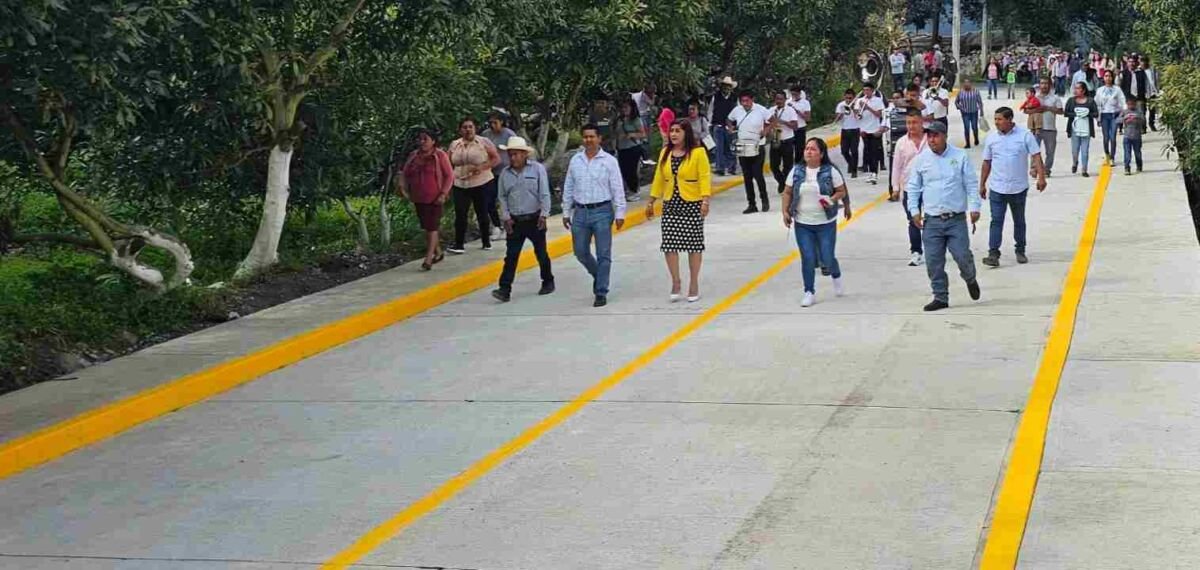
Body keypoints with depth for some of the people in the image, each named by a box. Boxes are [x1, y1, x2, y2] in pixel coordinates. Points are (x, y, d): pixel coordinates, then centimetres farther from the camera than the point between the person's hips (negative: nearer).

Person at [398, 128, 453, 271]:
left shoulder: (440, 156, -6)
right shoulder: (413, 156, 9)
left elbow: (449, 176, -6)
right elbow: (405, 174, 14)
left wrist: (443, 194, -14)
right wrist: (403, 187, -5)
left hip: (434, 199, -6)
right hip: (418, 199, 6)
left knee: (432, 227, -8)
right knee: (427, 227, 14)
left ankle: (428, 260, -10)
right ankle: (438, 253, 31)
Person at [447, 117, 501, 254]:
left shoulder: (483, 142, -2)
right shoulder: (454, 145, 8)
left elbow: (496, 159, -4)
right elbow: (449, 164, 15)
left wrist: (482, 167, -17)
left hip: (482, 183, -2)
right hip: (460, 185, 2)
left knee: (482, 213, 7)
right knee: (460, 214, -5)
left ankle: (486, 241, 22)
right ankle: (458, 244, -2)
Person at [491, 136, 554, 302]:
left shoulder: (537, 169, -6)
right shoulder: (505, 173, 2)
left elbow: (544, 194, -6)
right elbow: (502, 197, 7)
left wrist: (544, 215, -10)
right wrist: (506, 217, -1)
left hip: (535, 219, -2)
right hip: (514, 221, 2)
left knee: (541, 253, 11)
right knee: (511, 256, -4)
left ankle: (548, 282, 30)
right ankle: (505, 289, -8)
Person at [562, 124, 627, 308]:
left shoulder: (609, 161, -3)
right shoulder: (575, 161, 8)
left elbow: (617, 189, -3)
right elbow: (568, 188, 12)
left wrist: (620, 214, -7)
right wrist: (566, 212, 11)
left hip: (602, 211, -4)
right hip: (580, 212, 4)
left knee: (603, 254, -1)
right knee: (580, 252, 8)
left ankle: (601, 293, 6)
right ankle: (597, 275, 35)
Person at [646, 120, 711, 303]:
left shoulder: (698, 152, -7)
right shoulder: (665, 153, 8)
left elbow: (705, 177, -11)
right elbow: (659, 178, 14)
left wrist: (705, 200, -21)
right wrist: (651, 201, 13)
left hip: (692, 205, -4)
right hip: (670, 205, 4)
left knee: (693, 244, 3)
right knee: (669, 244, -1)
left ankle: (694, 284, 15)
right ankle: (675, 281, 15)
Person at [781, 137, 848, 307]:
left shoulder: (830, 171, -7)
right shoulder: (796, 171, 1)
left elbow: (841, 191, 0)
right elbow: (787, 193, 9)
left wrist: (832, 199, -19)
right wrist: (785, 212, 0)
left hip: (826, 223, -2)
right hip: (802, 224, 2)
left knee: (827, 258, 1)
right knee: (808, 259, 0)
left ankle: (836, 276, 36)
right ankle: (809, 293, 13)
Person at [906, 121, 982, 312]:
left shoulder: (960, 156, 0)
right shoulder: (921, 159, 4)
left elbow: (972, 184, 2)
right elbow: (913, 187, 11)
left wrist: (974, 207, -5)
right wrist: (915, 210, 3)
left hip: (956, 219, -2)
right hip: (931, 220, 2)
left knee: (962, 256, -6)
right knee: (933, 262, 0)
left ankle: (970, 279, 28)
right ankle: (940, 297, 14)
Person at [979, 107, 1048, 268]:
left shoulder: (1025, 135, -7)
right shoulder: (991, 137, 2)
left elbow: (1036, 156, -10)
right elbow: (987, 162, 9)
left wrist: (1041, 177, -22)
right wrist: (982, 184, 10)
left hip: (1019, 188, -1)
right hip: (997, 188, 1)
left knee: (1019, 221, 13)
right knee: (996, 221, -6)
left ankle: (1020, 251, 25)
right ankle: (993, 254, -8)